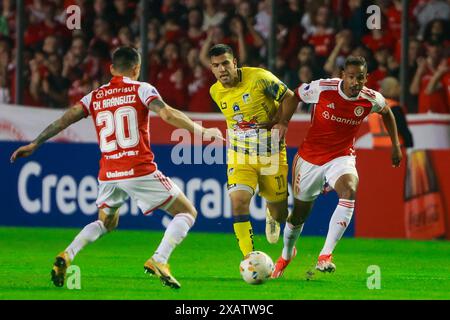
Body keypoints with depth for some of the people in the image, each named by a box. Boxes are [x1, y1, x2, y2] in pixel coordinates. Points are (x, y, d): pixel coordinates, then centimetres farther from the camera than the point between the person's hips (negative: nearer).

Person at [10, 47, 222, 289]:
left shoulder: (95, 96, 12)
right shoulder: (141, 89, 1)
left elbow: (65, 119, 7)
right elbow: (167, 114, -13)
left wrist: (35, 144, 13)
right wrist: (202, 131, -6)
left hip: (108, 175, 5)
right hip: (140, 170, -5)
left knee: (105, 223, 28)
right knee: (187, 213, 7)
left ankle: (67, 255, 3)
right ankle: (159, 261, -14)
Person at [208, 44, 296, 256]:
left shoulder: (258, 78, -17)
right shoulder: (215, 91, -1)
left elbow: (290, 97, -9)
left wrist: (276, 122, -16)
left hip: (271, 155, -2)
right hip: (240, 157, 2)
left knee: (280, 213, 10)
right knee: (238, 202, -23)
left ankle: (272, 215, 50)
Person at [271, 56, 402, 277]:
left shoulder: (371, 100, -12)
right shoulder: (322, 88, -19)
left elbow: (386, 112, 13)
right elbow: (294, 96, 0)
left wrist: (395, 145, 16)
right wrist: (283, 121, -13)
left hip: (342, 157, 0)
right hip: (310, 157, 0)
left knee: (349, 191, -34)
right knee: (299, 214, 11)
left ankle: (325, 255, -34)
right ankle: (287, 253, 46)